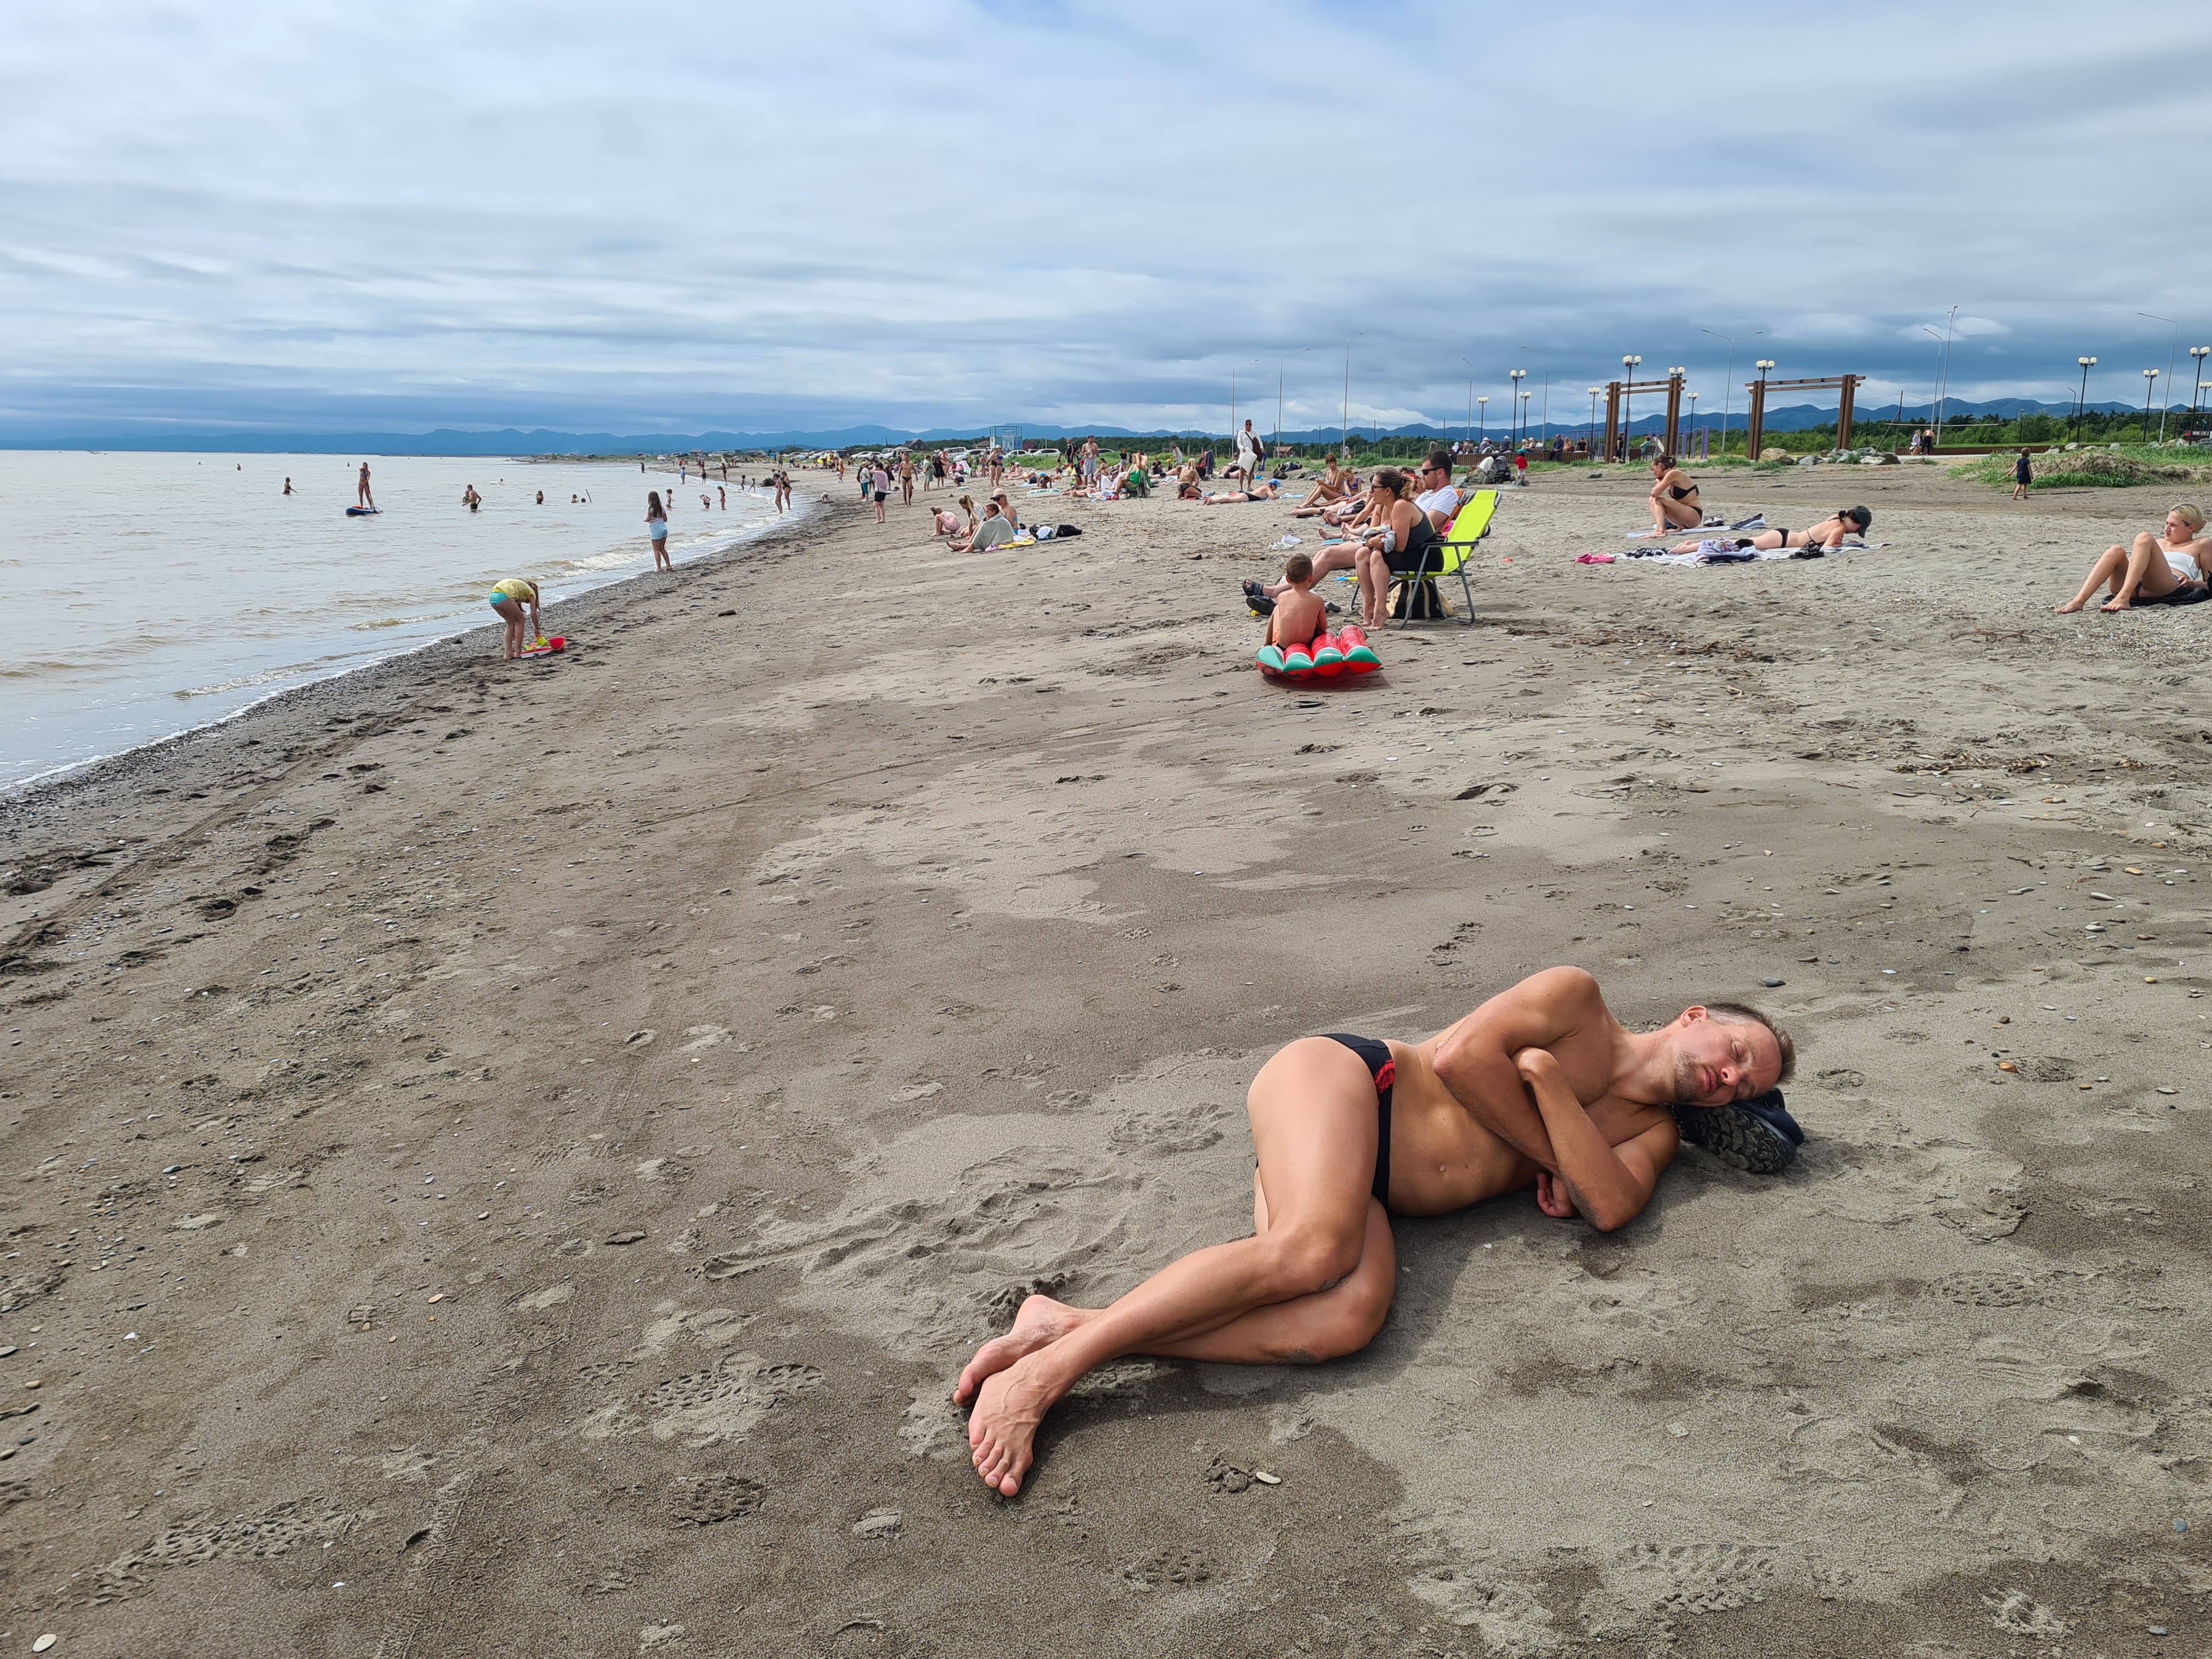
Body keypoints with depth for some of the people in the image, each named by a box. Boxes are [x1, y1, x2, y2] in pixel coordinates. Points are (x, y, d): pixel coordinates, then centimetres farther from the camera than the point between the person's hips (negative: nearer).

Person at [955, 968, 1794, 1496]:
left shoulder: (1650, 1133, 21)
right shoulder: (1579, 1000, 7)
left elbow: (1610, 1206, 0)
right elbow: (1462, 1054, -6)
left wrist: (1548, 1075, -8)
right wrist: (1551, 1152, 1)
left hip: (1368, 1187, 5)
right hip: (1336, 1078, -5)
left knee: (1347, 1319, -30)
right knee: (1316, 1248, -37)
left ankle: (1068, 1323, -28)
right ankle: (1043, 1368, -33)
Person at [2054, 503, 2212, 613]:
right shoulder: (2159, 543, 40)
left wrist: (2191, 583, -2)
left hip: (2170, 587, -5)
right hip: (2138, 590, 5)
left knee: (2144, 539, -24)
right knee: (2116, 550, -21)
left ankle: (2123, 598, -46)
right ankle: (2079, 601, -42)